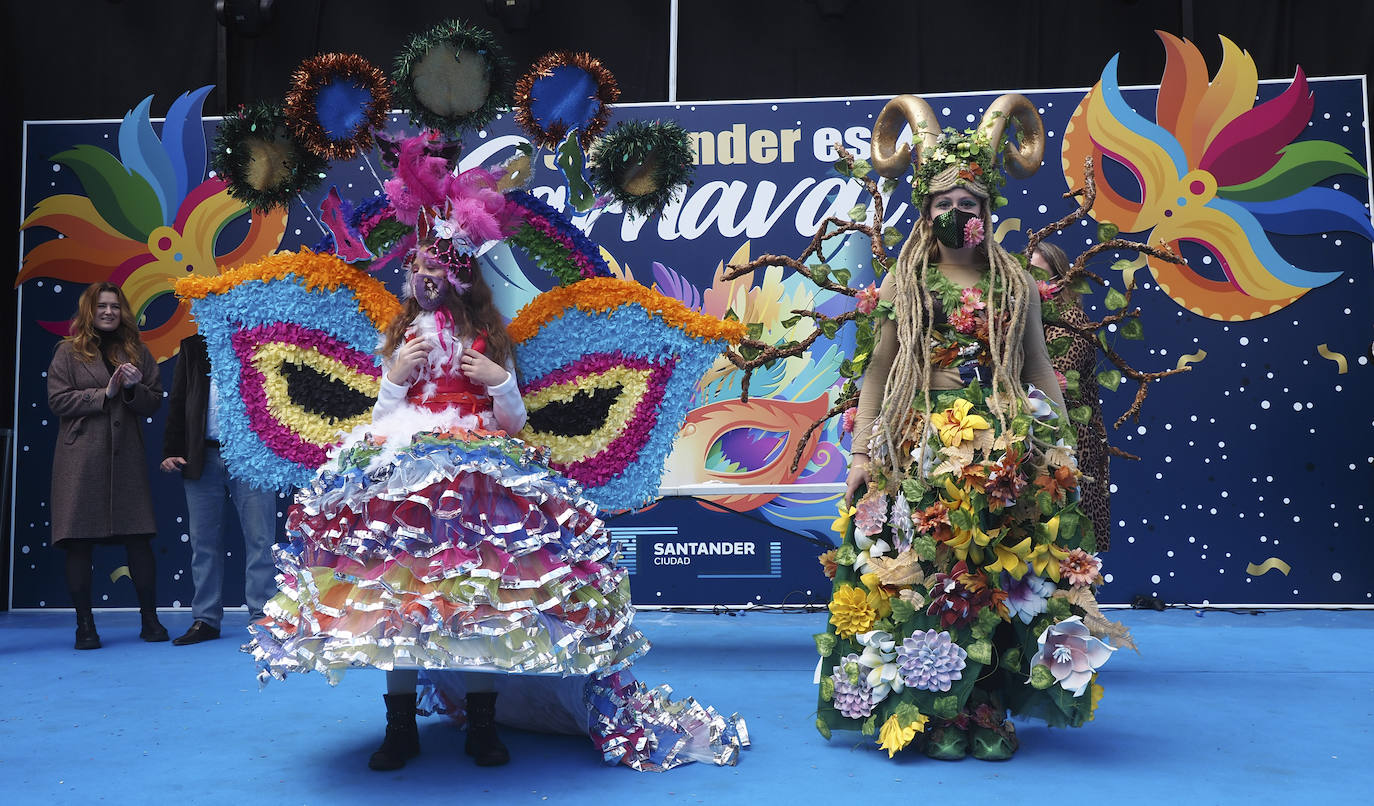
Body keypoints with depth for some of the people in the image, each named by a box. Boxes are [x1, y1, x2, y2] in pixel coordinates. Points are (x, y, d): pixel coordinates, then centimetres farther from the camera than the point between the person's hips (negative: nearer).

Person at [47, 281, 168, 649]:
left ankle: (150, 619, 8)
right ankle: (85, 625, 8)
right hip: (81, 458, -1)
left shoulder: (137, 353, 15)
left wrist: (134, 388, -10)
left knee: (139, 540, -2)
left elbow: (154, 402, 10)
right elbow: (57, 400, -2)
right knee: (79, 543, -2)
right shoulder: (69, 352, 9)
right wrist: (104, 393, -10)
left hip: (126, 457, 2)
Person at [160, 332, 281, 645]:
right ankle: (205, 619, 17)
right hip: (203, 458, 3)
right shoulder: (193, 346, 15)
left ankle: (261, 618, 4)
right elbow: (178, 403, 14)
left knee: (259, 539, -2)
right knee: (204, 542, 7)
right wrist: (171, 452, 6)